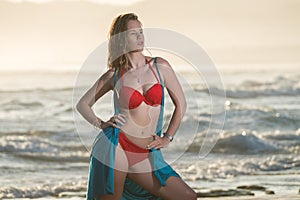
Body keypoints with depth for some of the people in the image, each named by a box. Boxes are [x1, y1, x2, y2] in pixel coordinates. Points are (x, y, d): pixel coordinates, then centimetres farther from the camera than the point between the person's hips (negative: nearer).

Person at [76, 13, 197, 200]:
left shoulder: (160, 66, 7)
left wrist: (167, 138, 8)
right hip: (115, 147, -3)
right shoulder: (114, 74, 5)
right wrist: (101, 124, -1)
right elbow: (83, 104, 15)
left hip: (145, 156, 3)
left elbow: (181, 104, 13)